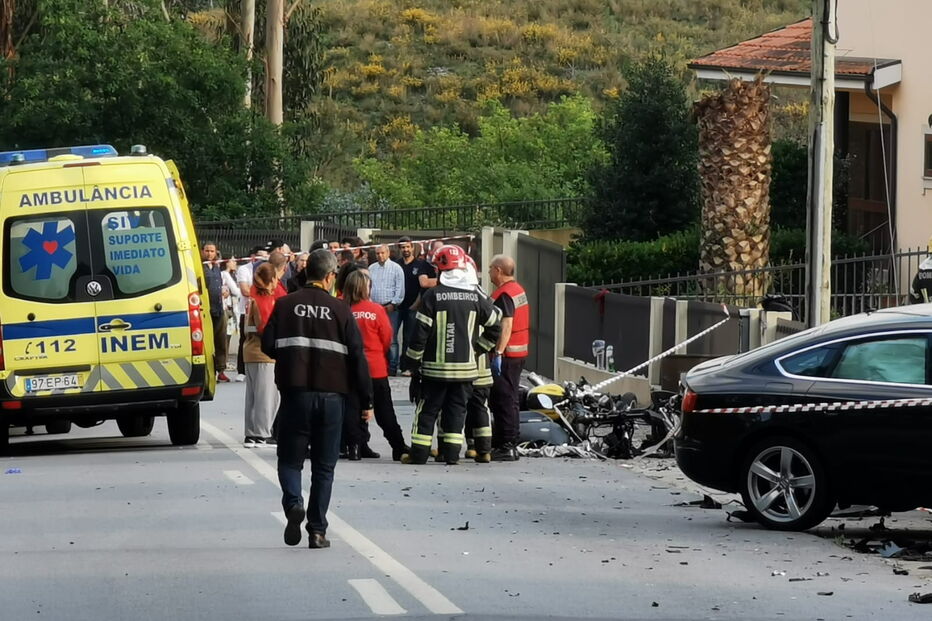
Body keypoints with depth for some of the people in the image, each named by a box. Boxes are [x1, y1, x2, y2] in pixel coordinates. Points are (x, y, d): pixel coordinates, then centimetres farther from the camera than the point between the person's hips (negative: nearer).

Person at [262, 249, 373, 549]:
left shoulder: (285, 305, -1)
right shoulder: (341, 310, -1)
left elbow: (268, 346, 0)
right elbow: (357, 358, -1)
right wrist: (366, 401, 5)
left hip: (295, 394, 0)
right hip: (331, 396, 0)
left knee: (290, 458, 11)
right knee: (324, 465, 9)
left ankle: (293, 502, -17)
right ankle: (317, 530, 6)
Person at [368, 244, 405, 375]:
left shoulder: (396, 268, 1)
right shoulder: (371, 268, 13)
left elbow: (400, 289, -3)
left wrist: (392, 304, -11)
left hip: (390, 308, -4)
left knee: (391, 340, -5)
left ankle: (392, 368, -2)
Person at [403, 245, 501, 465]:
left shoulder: (433, 296, -9)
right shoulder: (475, 297, 2)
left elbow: (420, 332, -8)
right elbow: (495, 325, 10)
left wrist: (413, 362, -1)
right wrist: (478, 347, 18)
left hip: (435, 366, -3)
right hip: (465, 366, 3)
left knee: (427, 409, 6)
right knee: (457, 409, 9)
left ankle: (419, 453, 6)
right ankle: (452, 453, 5)